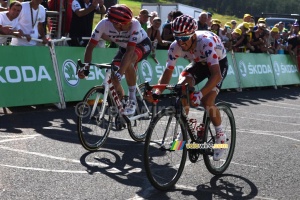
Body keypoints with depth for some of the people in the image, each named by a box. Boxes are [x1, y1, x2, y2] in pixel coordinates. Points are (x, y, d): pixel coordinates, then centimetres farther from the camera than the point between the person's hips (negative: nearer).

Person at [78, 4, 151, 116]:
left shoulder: (134, 24, -38)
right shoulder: (104, 24, -30)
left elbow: (129, 52, -43)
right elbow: (90, 46, -24)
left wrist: (119, 74, -52)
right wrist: (85, 68, -36)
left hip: (142, 45, -4)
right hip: (124, 47, 4)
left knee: (127, 62, -35)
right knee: (112, 74, -12)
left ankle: (132, 100, -21)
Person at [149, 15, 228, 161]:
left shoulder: (206, 42, -41)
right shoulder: (175, 47, -26)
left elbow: (216, 75, -48)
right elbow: (168, 72, -20)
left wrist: (200, 94, -60)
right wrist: (157, 92, -37)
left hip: (219, 63, -4)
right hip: (199, 63, 5)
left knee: (207, 101, -22)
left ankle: (220, 135, 3)